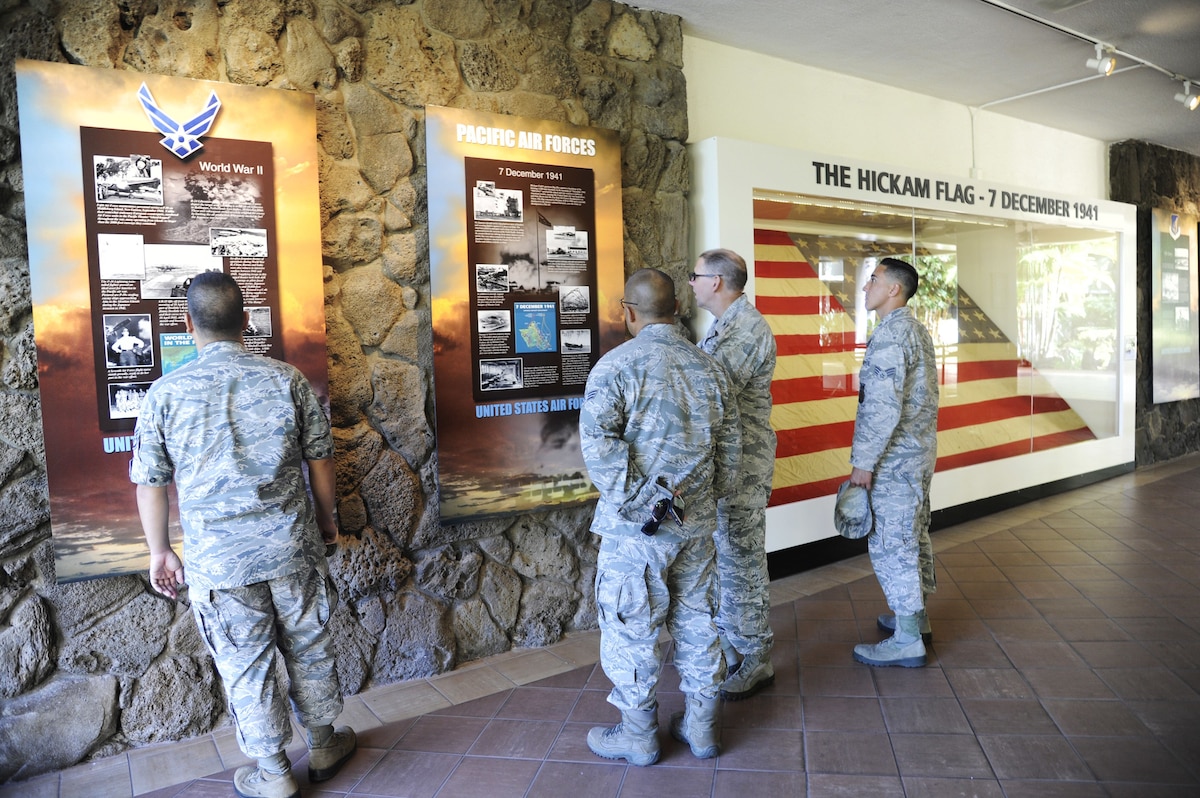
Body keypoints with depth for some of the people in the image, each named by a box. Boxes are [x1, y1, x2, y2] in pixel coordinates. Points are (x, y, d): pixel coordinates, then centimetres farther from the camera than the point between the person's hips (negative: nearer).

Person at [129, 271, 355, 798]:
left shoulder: (165, 393, -7)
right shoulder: (286, 379, -5)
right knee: (309, 650, 18)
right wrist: (327, 519, 15)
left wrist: (159, 551, 13)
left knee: (245, 668, 13)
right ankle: (324, 746, 35)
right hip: (292, 547, 1)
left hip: (217, 559, -1)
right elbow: (320, 460, 0)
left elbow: (149, 484, 0)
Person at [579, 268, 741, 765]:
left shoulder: (616, 366, -12)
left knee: (633, 628, 8)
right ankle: (701, 726, 30)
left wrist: (639, 501, -15)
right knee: (697, 619, 17)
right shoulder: (710, 369, 5)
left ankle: (638, 735, 22)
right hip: (698, 523, 6)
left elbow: (599, 444, -23)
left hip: (637, 527, -6)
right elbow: (730, 447, 10)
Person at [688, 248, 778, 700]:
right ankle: (727, 641, 33)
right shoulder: (723, 326, 14)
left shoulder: (749, 328, -18)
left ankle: (754, 661, 14)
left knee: (741, 561, 0)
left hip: (741, 463, -10)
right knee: (719, 556, 18)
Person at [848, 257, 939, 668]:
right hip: (919, 451, 10)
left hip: (895, 458, -10)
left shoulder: (891, 333, -19)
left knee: (891, 542, -3)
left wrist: (864, 461, -20)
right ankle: (915, 614, 33)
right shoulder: (916, 328, 13)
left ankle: (907, 641, 5)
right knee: (913, 535, 19)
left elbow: (884, 406, -26)